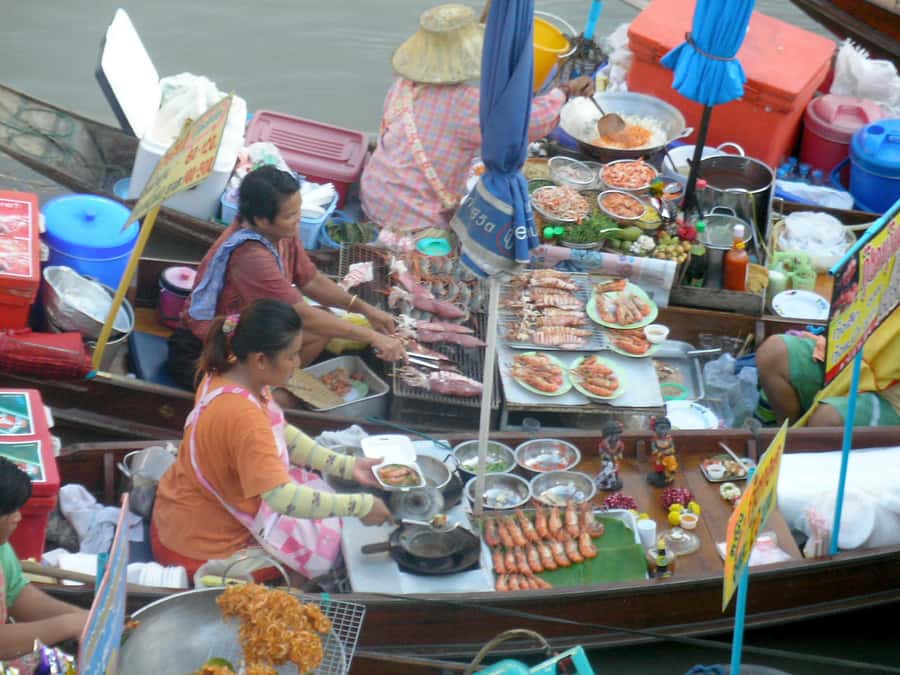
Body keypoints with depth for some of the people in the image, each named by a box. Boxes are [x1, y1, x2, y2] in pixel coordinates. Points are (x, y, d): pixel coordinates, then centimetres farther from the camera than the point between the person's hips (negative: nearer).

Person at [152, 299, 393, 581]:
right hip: (202, 544, -9)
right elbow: (283, 499, -39)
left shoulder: (230, 375, -6)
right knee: (327, 545, 4)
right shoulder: (242, 415, -35)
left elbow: (283, 434, 7)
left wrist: (346, 465, -1)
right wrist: (361, 506, -30)